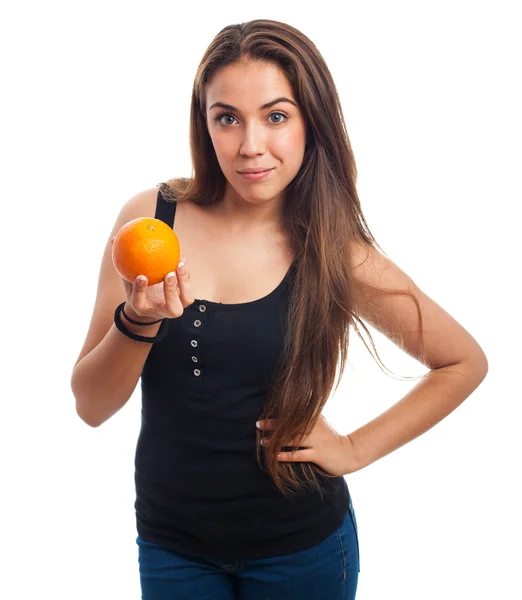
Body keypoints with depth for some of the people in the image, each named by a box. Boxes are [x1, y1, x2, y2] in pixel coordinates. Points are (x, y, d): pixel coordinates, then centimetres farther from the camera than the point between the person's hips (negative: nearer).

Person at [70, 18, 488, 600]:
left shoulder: (337, 255, -12)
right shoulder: (150, 217, -10)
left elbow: (465, 362, 1)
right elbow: (91, 406, -7)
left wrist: (357, 449, -5)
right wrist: (137, 323, -26)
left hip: (299, 546, 0)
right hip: (170, 541, 1)